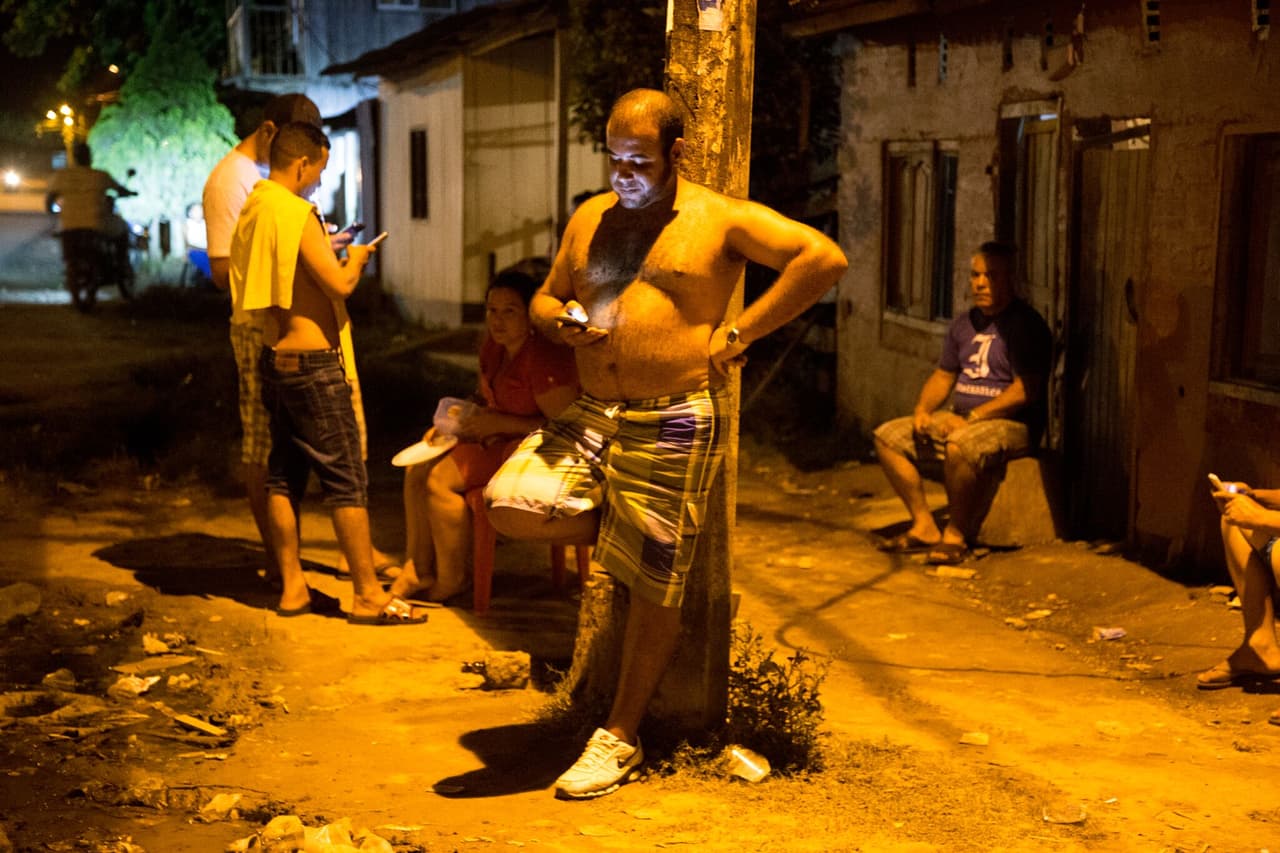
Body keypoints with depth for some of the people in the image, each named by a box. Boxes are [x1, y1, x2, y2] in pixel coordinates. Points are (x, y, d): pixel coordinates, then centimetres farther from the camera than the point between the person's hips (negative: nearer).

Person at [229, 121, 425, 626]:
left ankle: (292, 588, 17)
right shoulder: (296, 213, -16)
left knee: (284, 475, 11)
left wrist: (323, 249, 22)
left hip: (274, 358, 9)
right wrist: (355, 259, 0)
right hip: (313, 364, -9)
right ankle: (368, 595, 1)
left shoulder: (253, 210, 10)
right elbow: (340, 284, -20)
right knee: (346, 479, -3)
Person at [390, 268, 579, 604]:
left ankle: (452, 580, -3)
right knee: (418, 469, 0)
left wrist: (498, 423, -22)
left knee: (439, 481, -19)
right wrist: (452, 420, 1)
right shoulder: (492, 347, 7)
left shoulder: (544, 356, -23)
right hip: (498, 438, 10)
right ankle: (417, 570, 6)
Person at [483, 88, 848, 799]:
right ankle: (615, 524, 13)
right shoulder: (589, 219, 14)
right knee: (513, 508, -17)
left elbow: (826, 258, -9)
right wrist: (561, 321, -5)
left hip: (675, 425, -5)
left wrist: (739, 332, -12)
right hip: (593, 417, 5)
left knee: (652, 587, 1)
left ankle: (621, 739, 16)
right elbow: (545, 298, 21)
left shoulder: (721, 219, -3)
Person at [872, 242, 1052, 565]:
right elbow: (943, 375, 22)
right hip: (959, 419, 9)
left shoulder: (1025, 325, -10)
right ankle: (923, 526, -4)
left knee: (960, 446, -39)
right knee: (888, 436, -4)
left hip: (1010, 424, -8)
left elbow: (1026, 390, -19)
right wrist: (922, 410, 1)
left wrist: (970, 418, -20)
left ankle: (956, 535, -20)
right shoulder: (964, 324, 15)